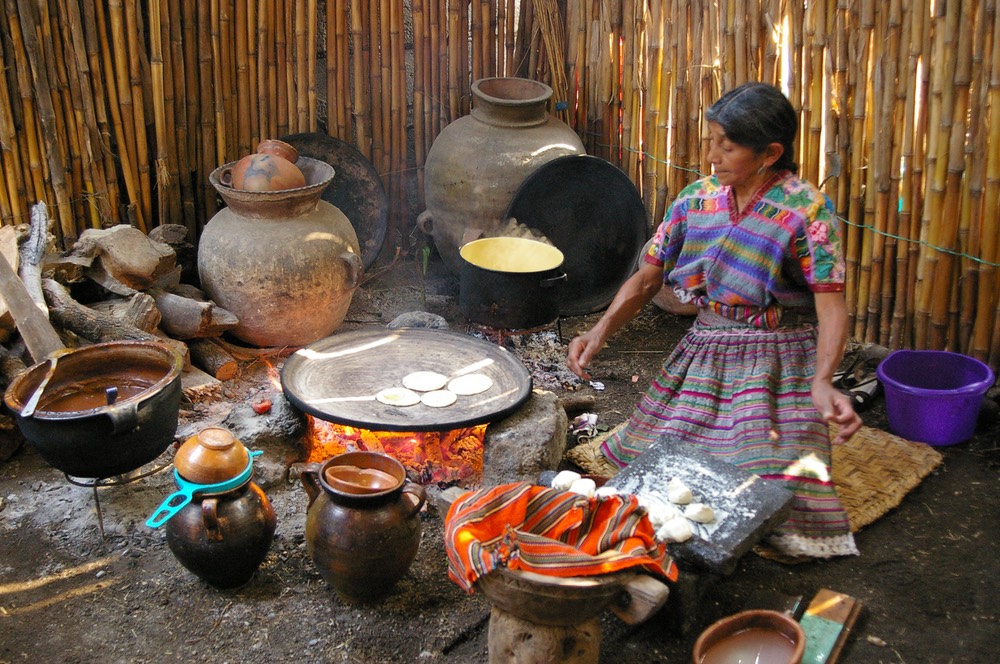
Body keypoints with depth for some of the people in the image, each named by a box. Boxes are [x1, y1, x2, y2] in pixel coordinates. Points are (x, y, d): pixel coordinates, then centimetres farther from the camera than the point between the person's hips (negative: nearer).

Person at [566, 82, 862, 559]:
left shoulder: (806, 210, -14)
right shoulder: (696, 199, 0)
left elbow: (831, 303, -21)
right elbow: (647, 278, 3)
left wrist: (823, 381, -38)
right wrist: (599, 332, -12)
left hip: (778, 362, -4)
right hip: (703, 354, 5)